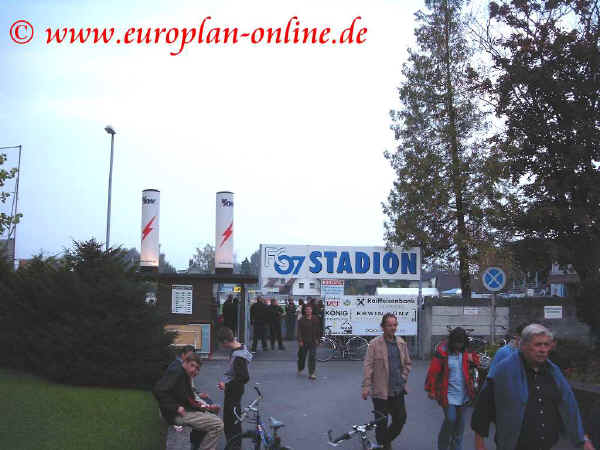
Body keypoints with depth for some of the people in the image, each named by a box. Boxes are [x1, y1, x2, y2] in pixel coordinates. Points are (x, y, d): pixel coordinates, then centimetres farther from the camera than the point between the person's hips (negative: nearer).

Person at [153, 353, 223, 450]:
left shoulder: (186, 378, 21)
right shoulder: (176, 373, -9)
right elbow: (158, 390, -23)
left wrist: (207, 408, 4)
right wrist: (176, 407, -23)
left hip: (186, 411, 10)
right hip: (178, 415, -10)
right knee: (217, 425, -16)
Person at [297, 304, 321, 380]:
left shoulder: (315, 320, 3)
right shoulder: (301, 320, -4)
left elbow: (318, 330, 10)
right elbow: (299, 331, -6)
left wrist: (317, 339, 7)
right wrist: (300, 341, -13)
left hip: (313, 342, 1)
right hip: (304, 342, -1)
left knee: (312, 357, -8)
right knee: (302, 356, 12)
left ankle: (311, 373, -6)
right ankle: (300, 369, 38)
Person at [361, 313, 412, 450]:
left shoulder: (401, 343, 6)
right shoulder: (374, 344, -10)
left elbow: (407, 363, 16)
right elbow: (368, 366, -11)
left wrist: (403, 378, 3)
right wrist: (366, 387, -16)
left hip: (398, 391, 5)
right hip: (381, 391, -5)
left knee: (401, 419, 10)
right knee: (381, 423, 6)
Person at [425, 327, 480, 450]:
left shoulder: (465, 351, 4)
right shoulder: (442, 352, -12)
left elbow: (476, 361, 19)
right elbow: (433, 372, -10)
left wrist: (473, 358, -5)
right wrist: (430, 390, -8)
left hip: (463, 394, 5)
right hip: (448, 395, -5)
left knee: (460, 422, 10)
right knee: (450, 420, -10)